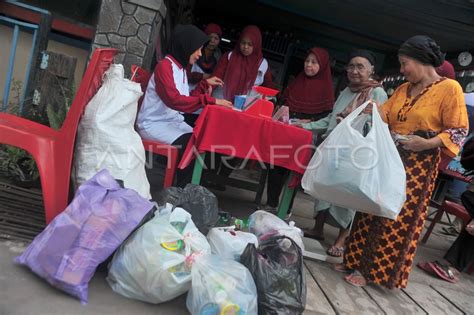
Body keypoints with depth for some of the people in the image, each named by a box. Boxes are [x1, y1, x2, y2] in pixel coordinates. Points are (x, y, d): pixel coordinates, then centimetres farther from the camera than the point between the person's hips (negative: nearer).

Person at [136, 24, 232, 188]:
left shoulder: (181, 68, 12)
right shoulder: (165, 66, -14)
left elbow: (185, 99, 18)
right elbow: (173, 99, -29)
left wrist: (205, 84, 13)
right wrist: (211, 101, -32)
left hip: (173, 121, 8)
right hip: (154, 123, -8)